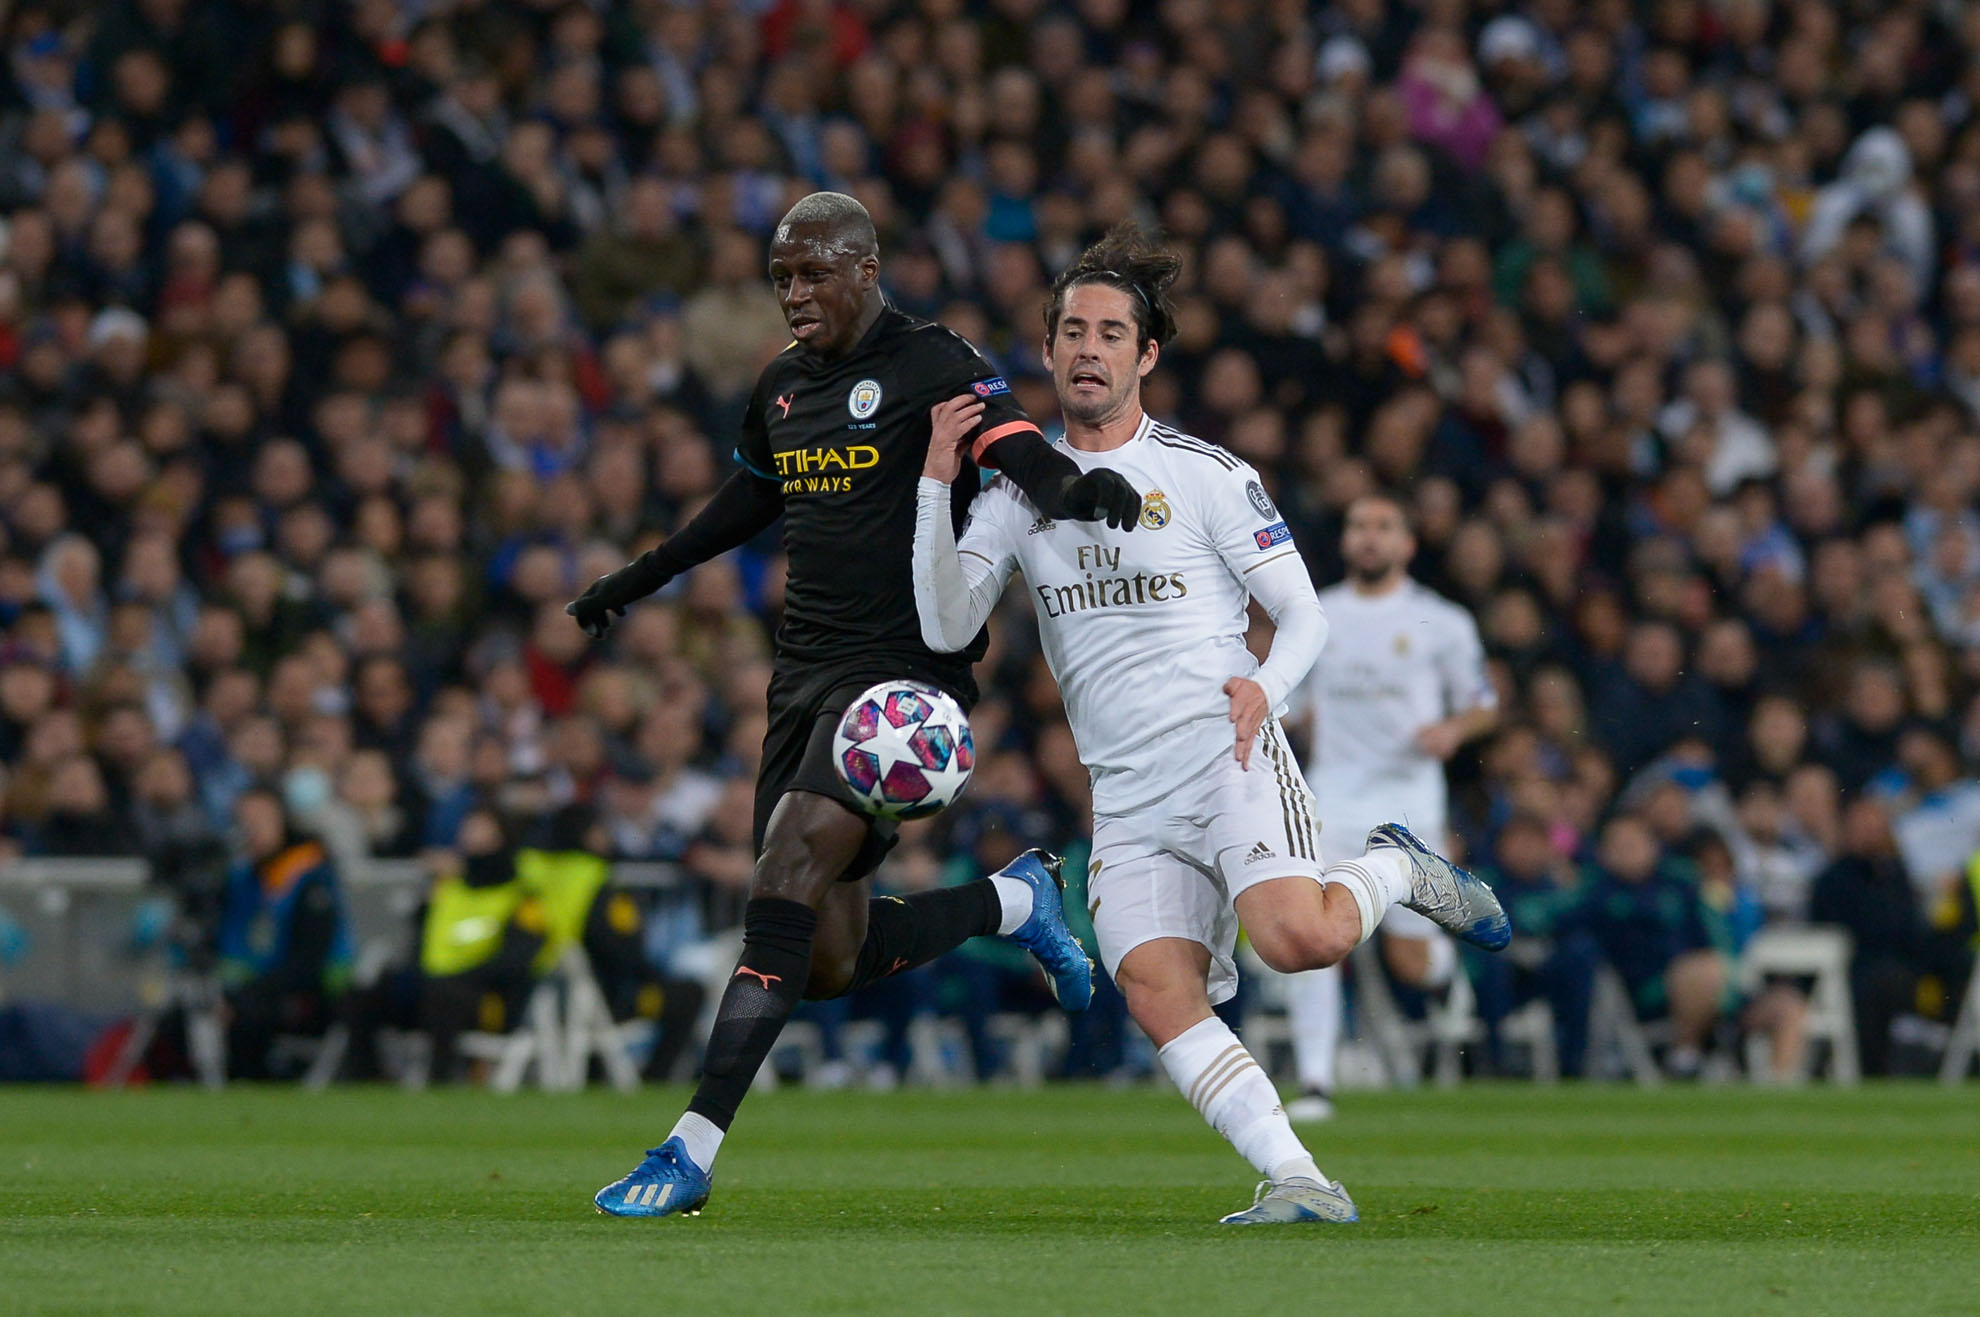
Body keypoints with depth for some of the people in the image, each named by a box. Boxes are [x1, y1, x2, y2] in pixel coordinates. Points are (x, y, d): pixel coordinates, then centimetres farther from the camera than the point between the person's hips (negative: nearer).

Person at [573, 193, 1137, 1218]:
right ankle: (1015, 901, 29)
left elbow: (1011, 443, -23)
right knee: (832, 965, 1)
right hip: (806, 676, 8)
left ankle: (692, 1151, -25)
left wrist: (1071, 484, -46)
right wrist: (630, 585, 41)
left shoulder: (931, 365, -6)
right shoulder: (784, 386, 16)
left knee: (790, 871, -23)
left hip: (904, 672, -8)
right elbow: (752, 500, 33)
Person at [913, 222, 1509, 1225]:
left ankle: (1396, 872, 6)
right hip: (1126, 797, 4)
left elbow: (1304, 614, 3)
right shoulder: (1018, 490, 13)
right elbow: (946, 626, 2)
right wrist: (937, 481, -7)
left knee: (1297, 937, -27)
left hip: (1225, 756, -4)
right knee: (1157, 993, -18)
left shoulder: (1206, 474, 3)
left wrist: (1265, 687, -17)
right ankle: (1299, 1181, -18)